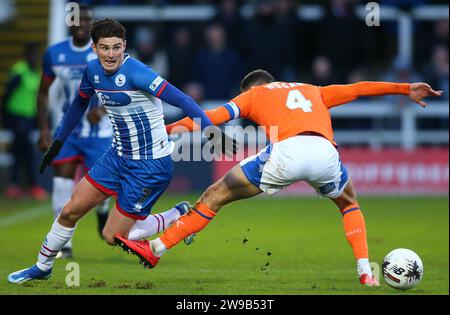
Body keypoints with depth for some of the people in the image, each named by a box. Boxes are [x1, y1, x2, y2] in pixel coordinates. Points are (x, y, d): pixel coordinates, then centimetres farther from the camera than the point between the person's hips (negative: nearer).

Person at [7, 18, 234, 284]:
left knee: (113, 237, -3)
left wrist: (211, 129, -43)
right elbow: (80, 103, 21)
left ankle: (178, 217, 14)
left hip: (150, 166, -7)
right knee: (70, 212, 10)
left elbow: (180, 99, -31)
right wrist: (58, 142, 26)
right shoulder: (93, 70, 0)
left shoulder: (135, 72, -25)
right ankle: (42, 268, 31)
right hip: (118, 156, 7)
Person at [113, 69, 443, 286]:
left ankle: (155, 250, 9)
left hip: (285, 152, -3)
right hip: (325, 153, 3)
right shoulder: (314, 91, 38)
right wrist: (406, 88, 42)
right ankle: (366, 273, 20)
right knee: (349, 203, 35)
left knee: (215, 196, 10)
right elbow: (358, 89, 37)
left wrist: (168, 129, 13)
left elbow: (214, 117, 14)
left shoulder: (254, 94, 28)